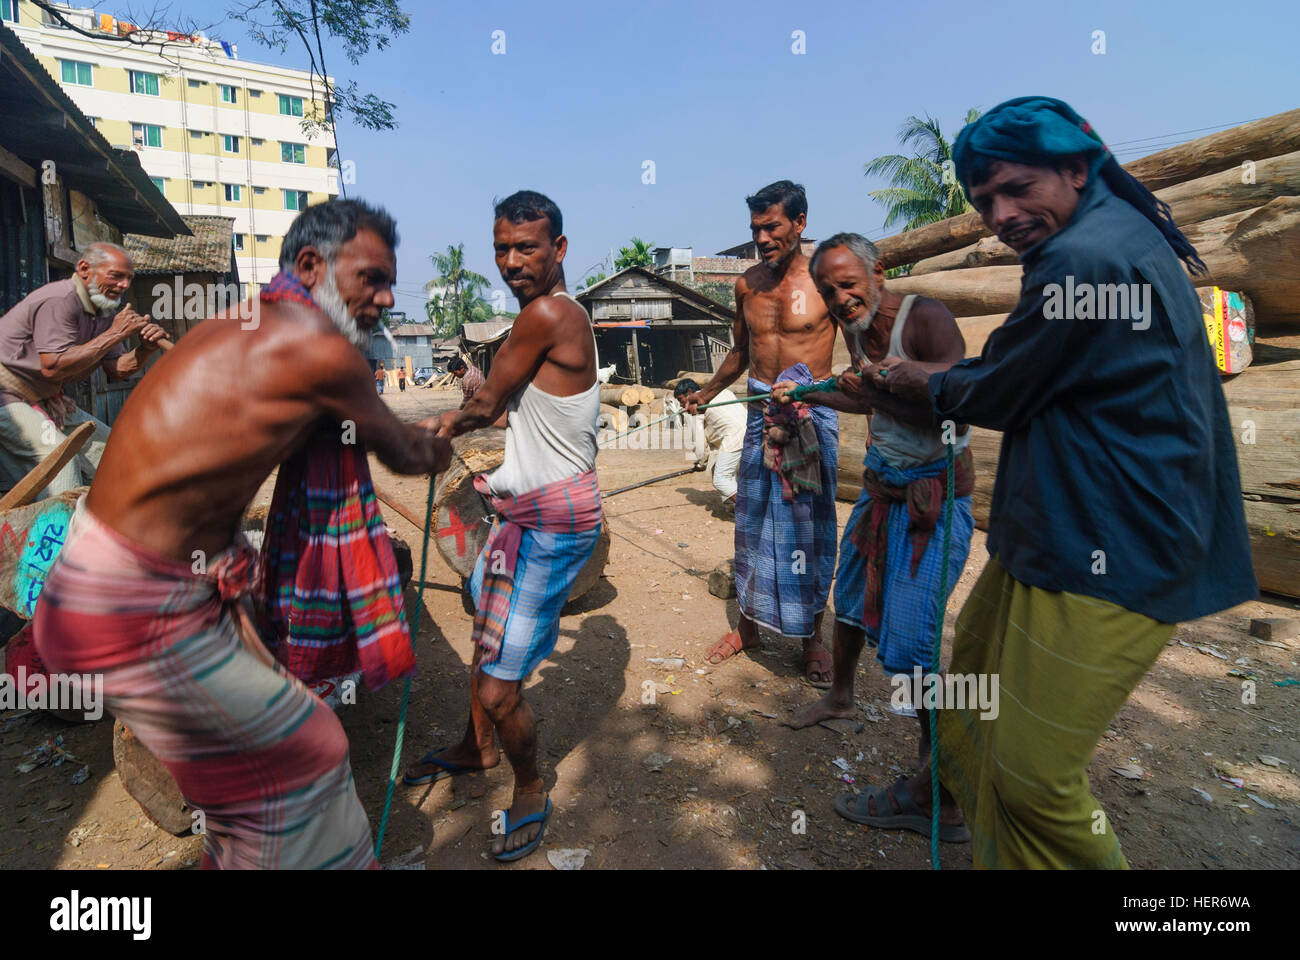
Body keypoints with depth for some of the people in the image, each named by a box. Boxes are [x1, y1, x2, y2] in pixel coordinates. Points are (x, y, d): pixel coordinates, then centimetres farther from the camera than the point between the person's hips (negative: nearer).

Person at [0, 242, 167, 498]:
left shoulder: (104, 309, 5)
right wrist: (114, 335, -28)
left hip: (46, 398, 9)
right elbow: (52, 366, -32)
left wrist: (146, 349, -19)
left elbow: (115, 370, 2)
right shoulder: (59, 301, -24)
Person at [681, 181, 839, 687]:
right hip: (761, 412, 5)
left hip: (812, 414, -4)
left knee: (810, 527, 2)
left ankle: (812, 639, 18)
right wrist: (707, 392, 16)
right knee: (753, 521, 10)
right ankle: (748, 625, 27)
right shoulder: (748, 283, 9)